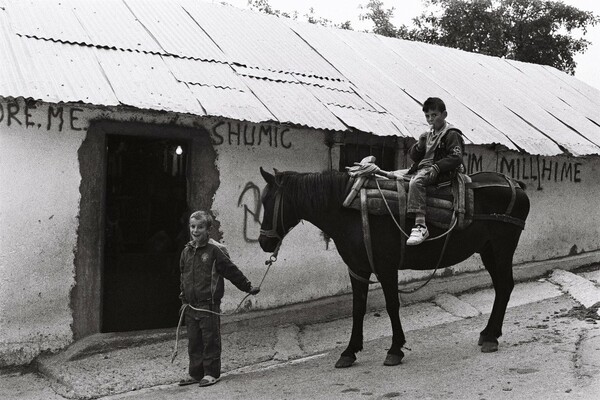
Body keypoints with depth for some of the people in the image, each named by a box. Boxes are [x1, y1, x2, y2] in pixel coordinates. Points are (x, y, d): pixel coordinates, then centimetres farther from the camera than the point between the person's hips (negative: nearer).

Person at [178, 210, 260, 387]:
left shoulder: (215, 250, -8)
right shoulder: (186, 251, 10)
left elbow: (232, 271, -3)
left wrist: (248, 287, 1)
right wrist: (184, 299, 23)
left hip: (209, 304, -6)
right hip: (191, 305, 6)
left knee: (210, 340, 1)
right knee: (193, 342, 11)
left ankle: (211, 373, 12)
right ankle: (196, 374, 21)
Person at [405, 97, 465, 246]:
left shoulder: (451, 134, -3)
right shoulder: (428, 134, 21)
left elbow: (456, 157, -14)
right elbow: (413, 156, 20)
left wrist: (436, 167, -25)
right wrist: (419, 145, -2)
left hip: (442, 172, -9)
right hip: (421, 169, 9)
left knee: (416, 181, -36)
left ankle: (420, 226, -44)